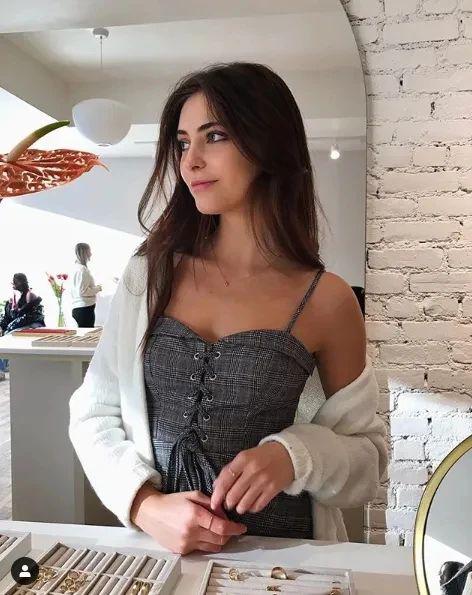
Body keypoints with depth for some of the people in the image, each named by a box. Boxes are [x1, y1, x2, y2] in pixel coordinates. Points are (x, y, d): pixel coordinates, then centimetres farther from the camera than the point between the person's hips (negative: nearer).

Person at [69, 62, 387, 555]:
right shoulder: (151, 273, -2)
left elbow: (368, 452, 2)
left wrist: (294, 455, -17)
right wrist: (145, 505, -12)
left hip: (281, 553, 0)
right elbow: (95, 413, 2)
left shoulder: (326, 299, -8)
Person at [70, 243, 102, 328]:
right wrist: (97, 289, -6)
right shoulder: (83, 269, -13)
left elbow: (72, 292, 20)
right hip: (85, 308, -10)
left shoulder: (77, 268, 15)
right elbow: (82, 291, -19)